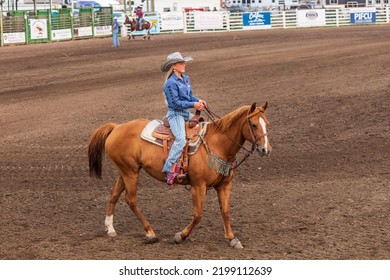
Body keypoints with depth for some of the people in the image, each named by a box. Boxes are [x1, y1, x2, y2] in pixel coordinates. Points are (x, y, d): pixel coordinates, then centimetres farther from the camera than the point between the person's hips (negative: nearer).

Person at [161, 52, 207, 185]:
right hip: (175, 114, -9)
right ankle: (170, 169, -30)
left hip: (186, 113, 9)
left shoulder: (185, 79, 11)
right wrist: (193, 104, -19)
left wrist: (198, 100, -1)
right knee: (181, 139, -29)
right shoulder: (171, 83, -15)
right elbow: (175, 103, -18)